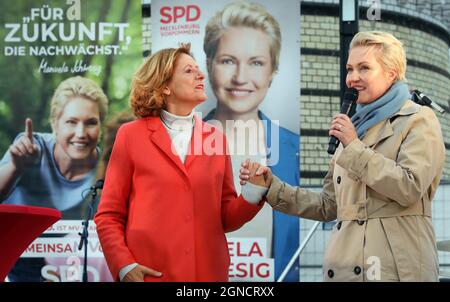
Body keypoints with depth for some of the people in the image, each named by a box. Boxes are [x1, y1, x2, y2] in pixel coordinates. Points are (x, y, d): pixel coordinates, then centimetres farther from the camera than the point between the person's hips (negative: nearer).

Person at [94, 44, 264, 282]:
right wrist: (124, 266, -11)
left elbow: (225, 217, 11)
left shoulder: (215, 138, 10)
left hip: (207, 272, 3)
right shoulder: (132, 135, 2)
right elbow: (109, 216, 2)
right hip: (148, 274, -3)